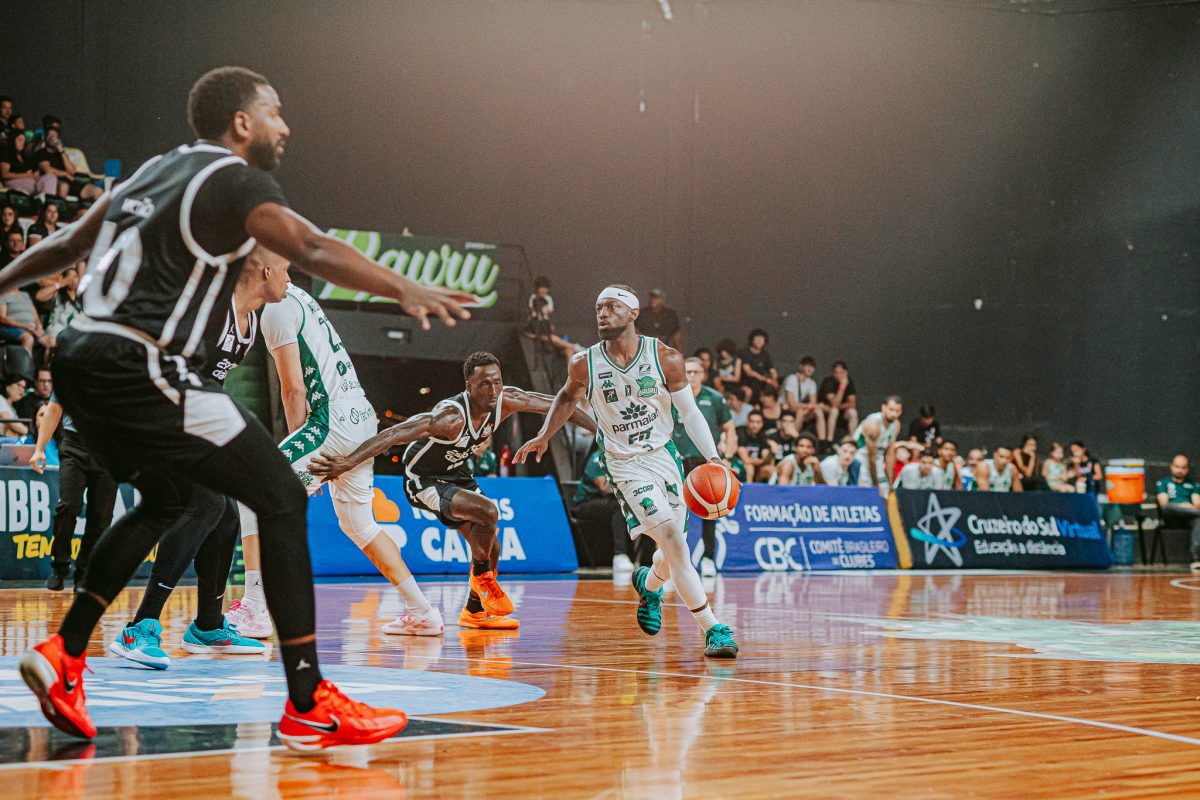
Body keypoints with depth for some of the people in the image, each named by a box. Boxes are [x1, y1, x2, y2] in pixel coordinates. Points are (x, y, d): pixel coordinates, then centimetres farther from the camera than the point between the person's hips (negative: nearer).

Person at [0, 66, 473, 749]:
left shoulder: (157, 170, 22)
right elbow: (311, 248, -20)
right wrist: (404, 289, -30)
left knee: (165, 500, 30)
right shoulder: (236, 180, -3)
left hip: (82, 362, 9)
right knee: (283, 499, -4)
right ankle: (308, 707, -8)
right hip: (141, 369, -9)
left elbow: (67, 246, 29)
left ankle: (64, 654, 21)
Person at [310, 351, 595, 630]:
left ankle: (475, 612, 30)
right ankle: (481, 575, -2)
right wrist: (348, 462, -59)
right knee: (487, 512, -28)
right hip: (424, 481, -8)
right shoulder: (451, 416, -39)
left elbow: (556, 405, -5)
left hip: (456, 473, 8)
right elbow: (395, 434, -48)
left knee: (488, 546, 10)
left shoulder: (506, 400, -18)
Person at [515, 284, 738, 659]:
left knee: (674, 550, 12)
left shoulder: (666, 358, -10)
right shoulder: (584, 365, -9)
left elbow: (689, 411, -3)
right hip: (626, 465, -3)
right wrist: (544, 436, 6)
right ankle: (712, 629, -18)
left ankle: (649, 585, 49)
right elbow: (568, 397, 14)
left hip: (664, 456, 3)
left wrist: (713, 457, -13)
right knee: (673, 540, -20)